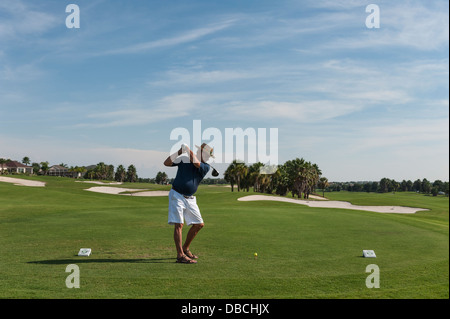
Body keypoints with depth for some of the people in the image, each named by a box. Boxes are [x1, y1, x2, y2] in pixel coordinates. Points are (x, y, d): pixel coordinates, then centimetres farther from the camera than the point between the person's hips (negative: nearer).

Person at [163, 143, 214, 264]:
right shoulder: (183, 159, 0)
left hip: (190, 198, 5)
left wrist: (188, 148, -13)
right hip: (176, 195, -5)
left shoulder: (206, 166, 2)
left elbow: (195, 162, -18)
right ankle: (180, 255, -10)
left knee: (199, 224, 5)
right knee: (179, 224, -12)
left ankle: (185, 249, 22)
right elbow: (166, 163, -5)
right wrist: (179, 151, -14)